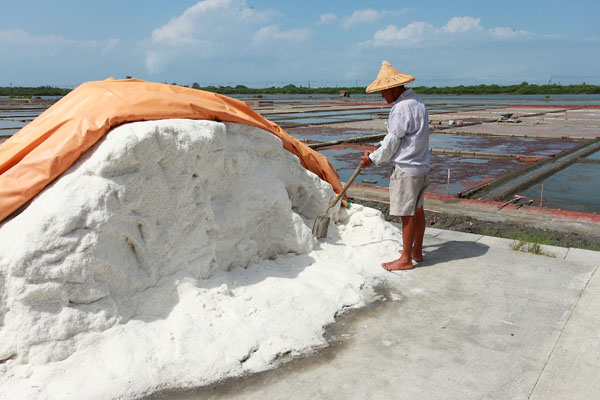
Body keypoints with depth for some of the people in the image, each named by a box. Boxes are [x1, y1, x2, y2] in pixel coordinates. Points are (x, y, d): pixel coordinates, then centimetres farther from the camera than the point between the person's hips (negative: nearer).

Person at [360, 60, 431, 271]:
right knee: (417, 210, 17)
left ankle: (405, 259, 9)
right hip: (420, 165, 10)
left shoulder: (402, 107, -20)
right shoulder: (415, 100, 12)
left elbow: (392, 141, -16)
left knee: (407, 214, -1)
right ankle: (417, 251, 30)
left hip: (407, 169, -10)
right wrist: (377, 152, 16)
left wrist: (373, 159, -2)